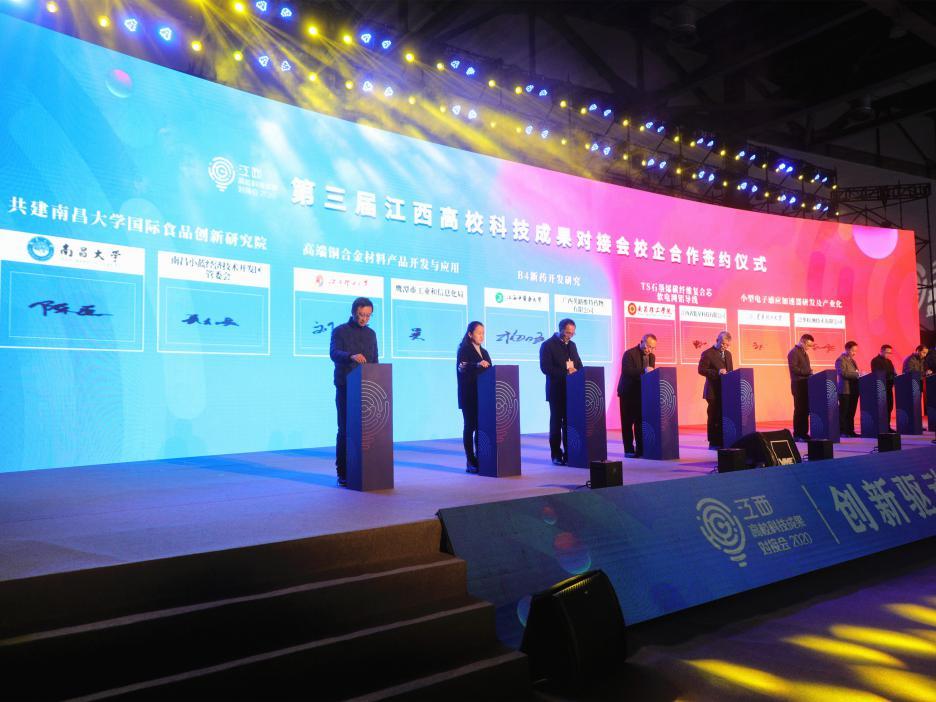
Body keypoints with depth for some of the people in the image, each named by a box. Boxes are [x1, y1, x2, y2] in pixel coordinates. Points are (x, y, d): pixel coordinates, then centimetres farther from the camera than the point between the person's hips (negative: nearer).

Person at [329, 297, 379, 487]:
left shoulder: (371, 334, 14)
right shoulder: (339, 331, 0)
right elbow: (334, 353, -17)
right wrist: (351, 356, -37)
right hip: (345, 388, -3)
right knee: (345, 430, -3)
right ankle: (343, 473, 3)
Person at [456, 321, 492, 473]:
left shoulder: (484, 352, 19)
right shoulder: (464, 350, -2)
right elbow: (462, 368, -19)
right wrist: (477, 365, -35)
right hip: (469, 396, -6)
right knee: (470, 427, -3)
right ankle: (471, 462, -1)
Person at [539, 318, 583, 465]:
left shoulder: (572, 345, 16)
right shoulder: (548, 345, -5)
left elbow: (579, 364, 19)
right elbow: (545, 368, -14)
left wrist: (575, 371, -5)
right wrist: (565, 372, -20)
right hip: (557, 391, -5)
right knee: (556, 422, 1)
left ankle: (569, 454, 8)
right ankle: (556, 455, 6)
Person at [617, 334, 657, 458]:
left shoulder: (651, 356, 10)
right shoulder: (629, 354, -12)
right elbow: (626, 371, -25)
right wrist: (643, 370, -36)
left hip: (642, 393, 5)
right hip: (628, 393, -5)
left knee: (641, 422, 4)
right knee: (627, 422, -1)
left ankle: (641, 449, 10)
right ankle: (629, 450, 4)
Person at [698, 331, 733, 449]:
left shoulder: (728, 354, 18)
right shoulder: (707, 353, -5)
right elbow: (701, 370, -13)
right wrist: (717, 372, -22)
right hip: (714, 391, -6)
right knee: (714, 417, -3)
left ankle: (723, 441, 12)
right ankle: (713, 442, 2)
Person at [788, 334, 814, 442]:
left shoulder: (804, 353, 21)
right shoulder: (794, 352, -8)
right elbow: (793, 368, -18)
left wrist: (810, 372, 4)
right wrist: (807, 372, -19)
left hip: (806, 384, 9)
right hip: (799, 384, -9)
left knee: (806, 410, 7)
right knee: (799, 409, -7)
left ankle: (804, 433, 11)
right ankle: (797, 434, -3)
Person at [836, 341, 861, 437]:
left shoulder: (852, 360, 20)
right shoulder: (840, 360, -7)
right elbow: (843, 373, -19)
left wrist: (859, 374, 5)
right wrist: (857, 374, -22)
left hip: (853, 390, 8)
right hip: (845, 390, -8)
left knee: (851, 412, 8)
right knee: (844, 412, -5)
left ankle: (850, 431, 12)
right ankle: (843, 431, -3)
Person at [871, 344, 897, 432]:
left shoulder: (888, 361, 20)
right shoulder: (875, 361, -5)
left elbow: (892, 372, 18)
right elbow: (876, 373, -15)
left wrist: (894, 377, -4)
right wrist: (888, 376, -21)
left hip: (888, 387, 8)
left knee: (889, 406, 6)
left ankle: (887, 426, 11)